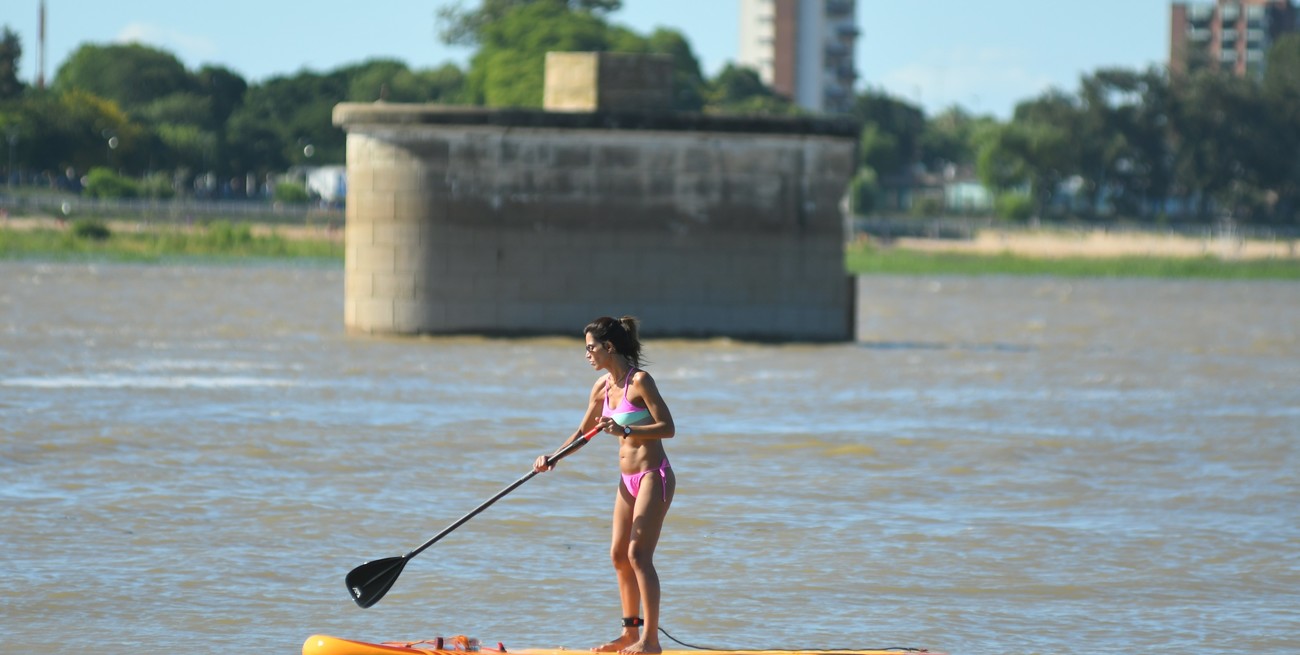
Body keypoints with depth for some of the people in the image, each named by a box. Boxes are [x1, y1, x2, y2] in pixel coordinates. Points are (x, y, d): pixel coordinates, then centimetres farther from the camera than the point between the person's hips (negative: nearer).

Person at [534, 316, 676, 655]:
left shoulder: (639, 381, -16)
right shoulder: (603, 387, 8)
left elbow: (668, 428, -18)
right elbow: (584, 432, 19)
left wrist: (625, 430, -27)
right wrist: (553, 458, 6)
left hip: (653, 476, -9)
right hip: (628, 479, 9)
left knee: (638, 554, -13)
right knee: (619, 555, 10)